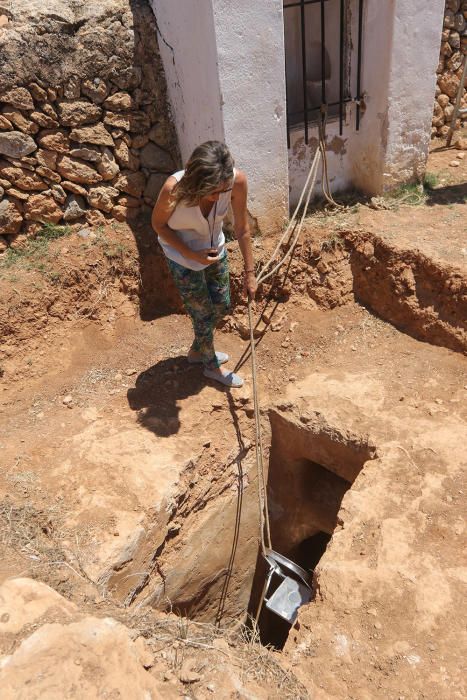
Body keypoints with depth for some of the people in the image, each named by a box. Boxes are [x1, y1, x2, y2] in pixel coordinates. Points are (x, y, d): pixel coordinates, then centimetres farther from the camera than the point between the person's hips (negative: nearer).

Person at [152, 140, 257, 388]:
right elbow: (158, 224, -16)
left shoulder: (237, 180, -29)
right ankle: (211, 364, 37)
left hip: (215, 250, 4)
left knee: (222, 306, 18)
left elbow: (242, 228, -15)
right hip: (183, 258, -4)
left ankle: (198, 350, 46)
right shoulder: (174, 188, -36)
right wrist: (193, 254, -23)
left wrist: (249, 272, -10)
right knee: (203, 313, 9)